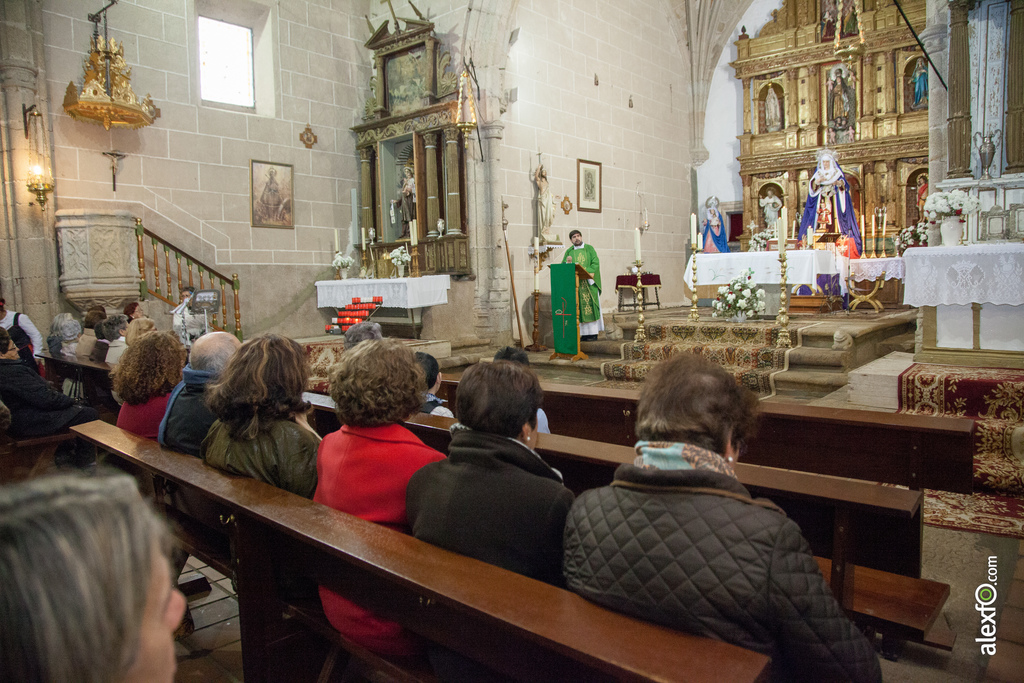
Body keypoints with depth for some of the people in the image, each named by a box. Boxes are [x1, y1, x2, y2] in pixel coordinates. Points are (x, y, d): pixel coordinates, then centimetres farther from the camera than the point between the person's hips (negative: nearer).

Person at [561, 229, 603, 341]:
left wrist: (586, 271, -16)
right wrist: (567, 263, -16)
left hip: (588, 282, -2)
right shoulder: (569, 252, 13)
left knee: (590, 306, -6)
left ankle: (593, 333, -5)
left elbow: (595, 263, -2)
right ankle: (582, 333, -3)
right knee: (578, 309, -3)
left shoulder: (589, 249, 8)